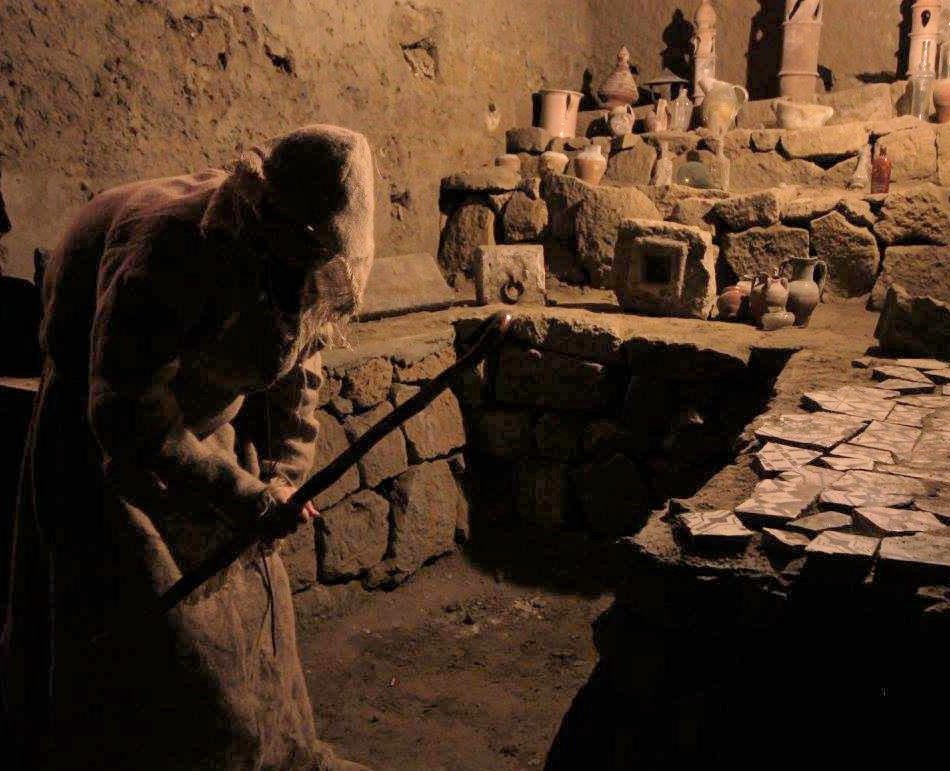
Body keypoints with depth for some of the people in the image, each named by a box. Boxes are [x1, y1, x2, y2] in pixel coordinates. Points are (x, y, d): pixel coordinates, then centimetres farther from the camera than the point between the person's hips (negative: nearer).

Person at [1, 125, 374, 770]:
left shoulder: (320, 270, -12)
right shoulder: (171, 250, -35)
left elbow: (297, 371, 2)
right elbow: (129, 416, -34)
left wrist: (281, 476, -6)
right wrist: (238, 493, -36)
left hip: (210, 421, 7)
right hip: (110, 445, -6)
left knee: (245, 591, 14)